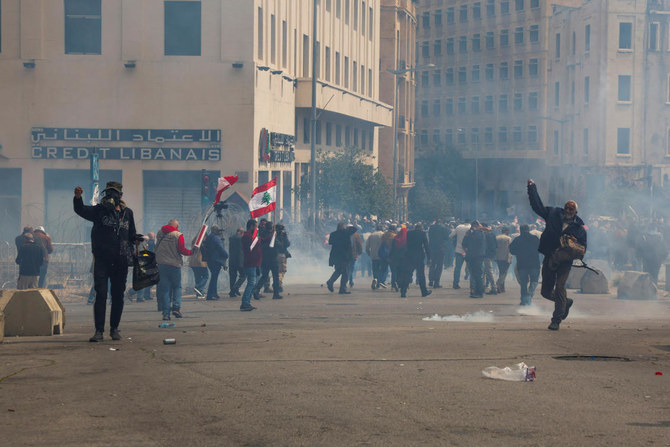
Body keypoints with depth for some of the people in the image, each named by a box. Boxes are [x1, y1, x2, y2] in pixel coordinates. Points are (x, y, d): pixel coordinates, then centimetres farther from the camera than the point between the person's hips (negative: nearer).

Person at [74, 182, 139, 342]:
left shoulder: (127, 213, 10)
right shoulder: (99, 210, 1)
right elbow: (81, 210, -13)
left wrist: (136, 238, -2)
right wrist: (77, 198, -32)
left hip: (120, 261, 3)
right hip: (102, 259, -3)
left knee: (118, 295, 9)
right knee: (100, 294, -8)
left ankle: (114, 328, 21)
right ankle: (99, 330, -7)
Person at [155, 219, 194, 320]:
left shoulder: (160, 233, 6)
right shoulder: (178, 235, -8)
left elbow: (157, 248, 13)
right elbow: (182, 250, -9)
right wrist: (191, 252, 4)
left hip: (161, 264, 3)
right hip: (174, 264, -3)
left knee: (164, 289, 5)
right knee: (177, 287, 11)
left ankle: (166, 313, -1)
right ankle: (176, 307, -5)